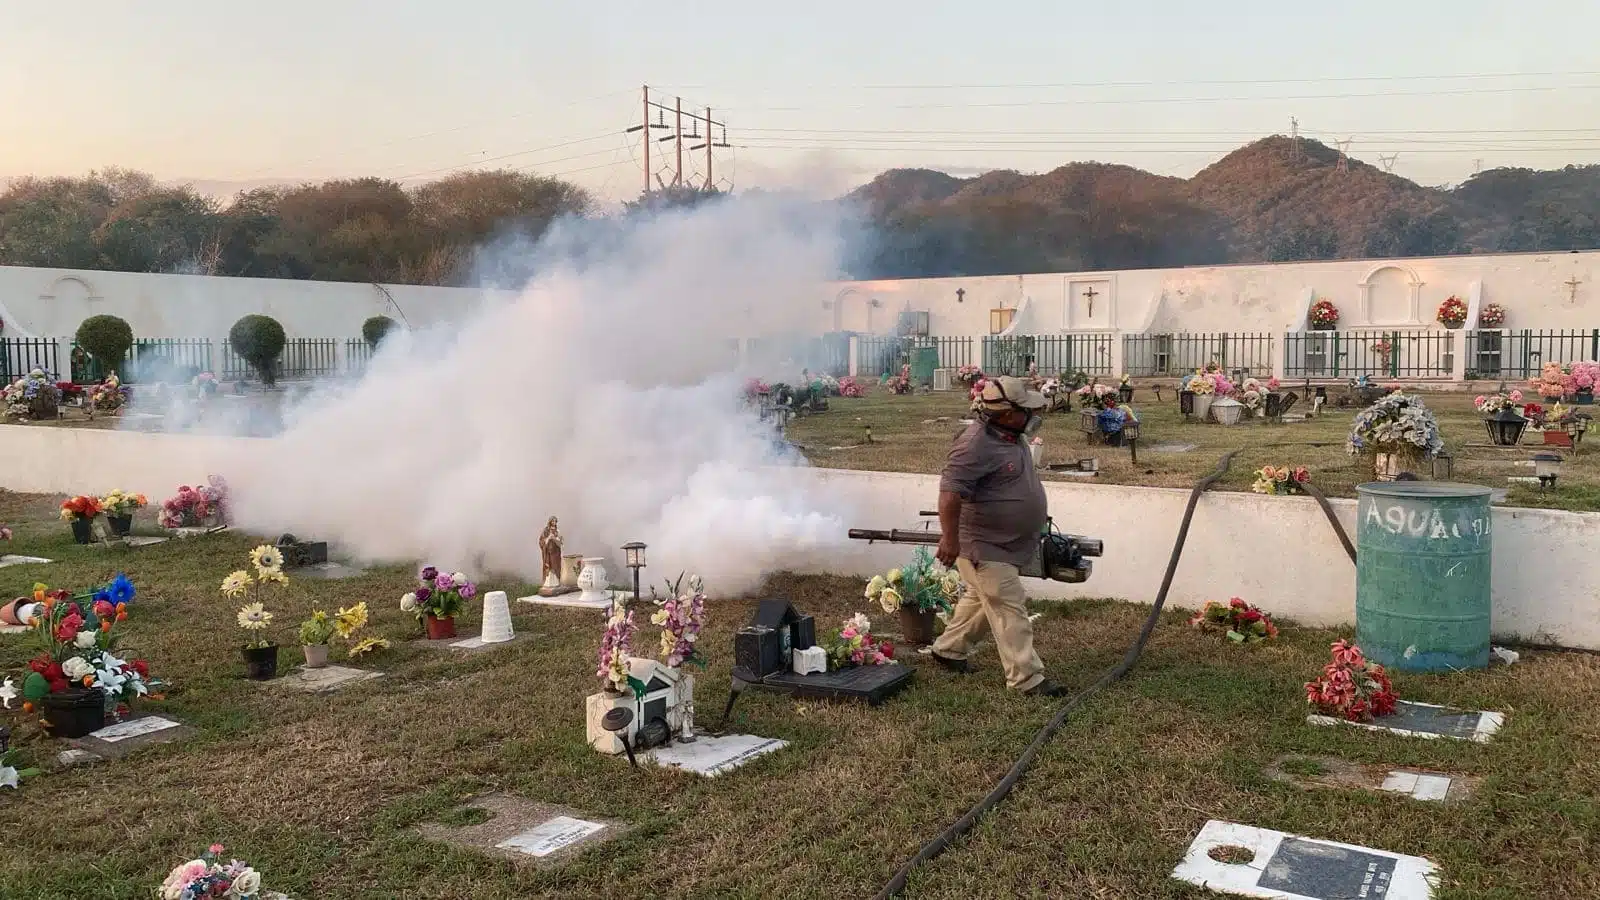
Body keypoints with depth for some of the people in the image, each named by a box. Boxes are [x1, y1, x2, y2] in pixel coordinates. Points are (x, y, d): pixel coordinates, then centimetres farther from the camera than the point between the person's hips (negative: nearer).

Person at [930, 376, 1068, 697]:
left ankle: (948, 650, 38)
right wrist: (950, 539, -31)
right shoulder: (976, 444, -26)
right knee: (1009, 609, -7)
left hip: (1003, 544, 10)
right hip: (983, 547, -10)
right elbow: (950, 492, -31)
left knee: (982, 599, 22)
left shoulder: (1011, 436, 7)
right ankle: (1026, 678, -1)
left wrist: (1037, 525, 28)